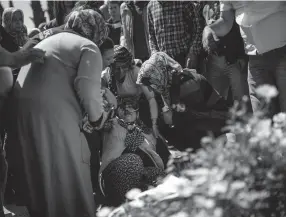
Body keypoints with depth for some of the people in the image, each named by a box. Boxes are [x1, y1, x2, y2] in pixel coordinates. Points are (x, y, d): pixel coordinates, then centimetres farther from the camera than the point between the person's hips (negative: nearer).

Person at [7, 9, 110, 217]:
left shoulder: (45, 42, 30)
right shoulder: (88, 47, 5)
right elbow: (87, 88, -10)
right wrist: (97, 117, 6)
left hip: (20, 113, 7)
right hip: (53, 116, -7)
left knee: (38, 183, 17)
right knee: (69, 182, 3)